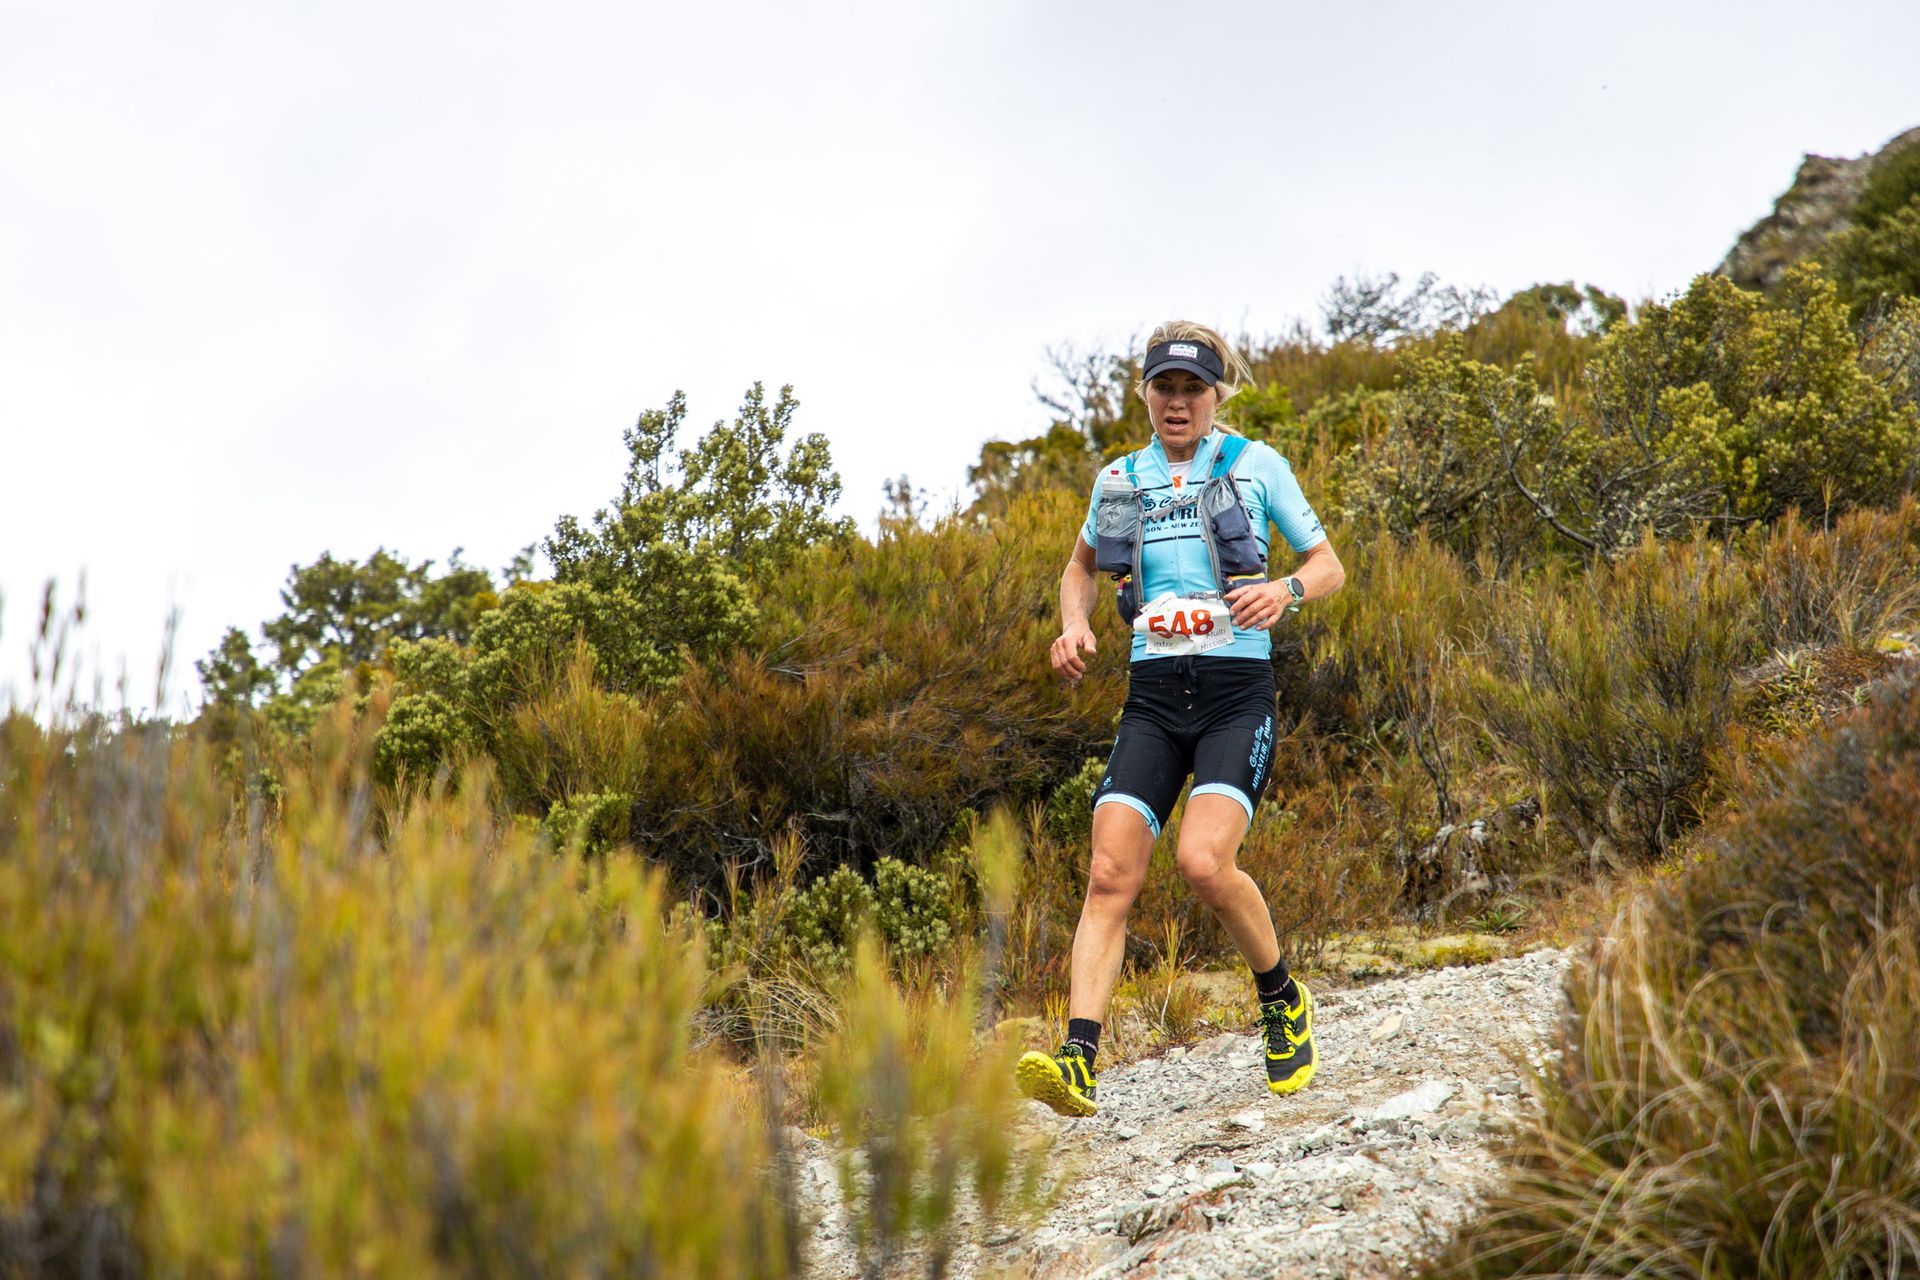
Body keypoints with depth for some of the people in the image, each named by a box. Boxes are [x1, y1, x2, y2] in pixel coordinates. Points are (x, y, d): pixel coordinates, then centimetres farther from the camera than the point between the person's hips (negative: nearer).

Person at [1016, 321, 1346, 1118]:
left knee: (1204, 861, -23)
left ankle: (1284, 1001, 3)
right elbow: (1081, 566, 30)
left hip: (1237, 691, -3)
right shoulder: (1118, 481, 12)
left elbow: (1329, 567, 8)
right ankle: (1078, 1062, -19)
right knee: (1110, 876, -12)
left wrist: (1285, 590, -14)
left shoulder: (1256, 466, 3)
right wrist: (1074, 626, 8)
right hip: (1153, 693, 3)